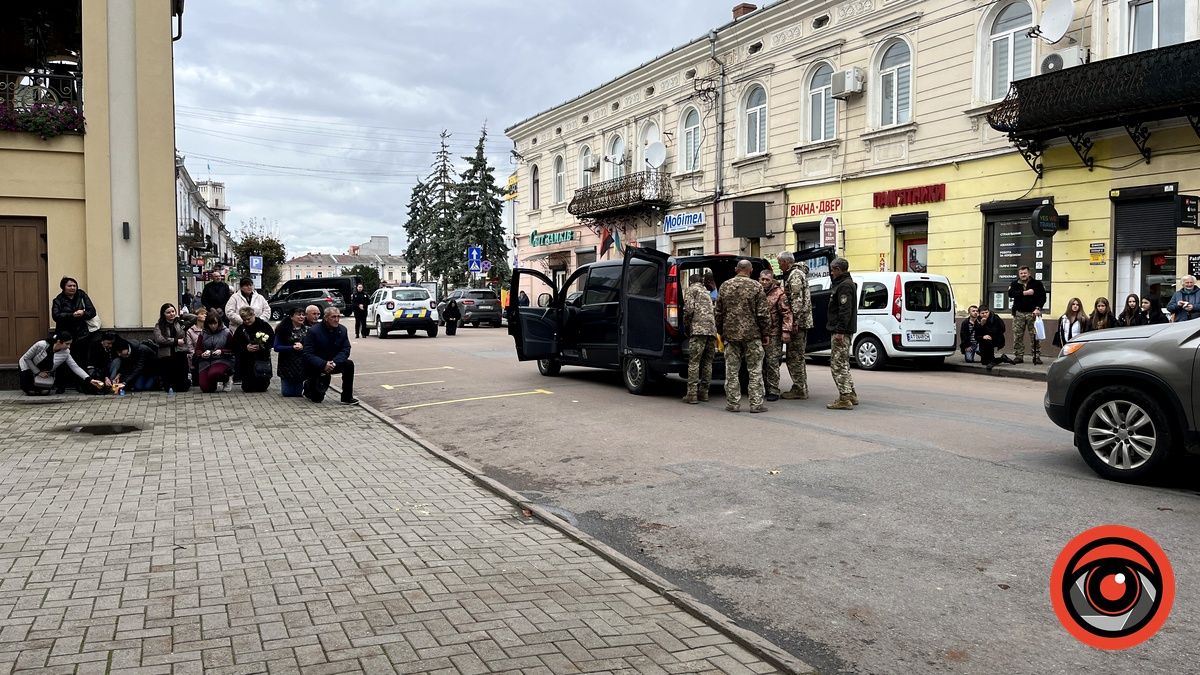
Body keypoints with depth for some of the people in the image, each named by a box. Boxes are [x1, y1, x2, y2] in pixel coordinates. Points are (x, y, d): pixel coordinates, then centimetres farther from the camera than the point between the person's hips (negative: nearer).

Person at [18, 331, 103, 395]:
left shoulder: (65, 353, -20)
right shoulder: (41, 345, -30)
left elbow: (75, 367, -23)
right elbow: (26, 358, -17)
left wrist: (90, 380, -34)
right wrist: (38, 372, -18)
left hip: (46, 374, 2)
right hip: (29, 367, -2)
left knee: (45, 391, -23)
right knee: (31, 391, -23)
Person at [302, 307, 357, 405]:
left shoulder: (342, 330, -4)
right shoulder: (313, 331, -18)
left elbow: (345, 350, -7)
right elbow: (308, 354, -20)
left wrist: (334, 363, -25)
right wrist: (323, 364, -34)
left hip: (333, 364, 4)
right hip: (315, 367, -4)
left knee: (349, 364, -25)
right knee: (317, 398, -8)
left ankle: (347, 397, -16)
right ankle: (308, 386, 28)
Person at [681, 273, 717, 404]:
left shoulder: (691, 290, 9)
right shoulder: (707, 293, 30)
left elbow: (689, 309, -4)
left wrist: (686, 327, 6)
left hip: (699, 329, -7)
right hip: (713, 330, 7)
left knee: (694, 362, -6)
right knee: (707, 362, 11)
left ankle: (692, 394, -10)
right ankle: (704, 393, 14)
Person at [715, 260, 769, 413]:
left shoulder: (724, 286, 5)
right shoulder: (756, 287, -5)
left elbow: (718, 312, 10)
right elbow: (762, 314, -7)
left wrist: (720, 332, 19)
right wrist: (766, 333, 3)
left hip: (730, 334, 3)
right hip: (752, 334, -3)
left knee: (731, 371, 7)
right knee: (755, 371, 4)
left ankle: (733, 403, 9)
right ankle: (756, 404, 4)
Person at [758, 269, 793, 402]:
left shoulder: (779, 294, -4)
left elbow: (786, 314, -8)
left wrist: (786, 331, -16)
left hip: (773, 334, -5)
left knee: (772, 362, -6)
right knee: (761, 362, 8)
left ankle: (773, 391, -1)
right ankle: (765, 389, 19)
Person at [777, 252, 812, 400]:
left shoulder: (795, 275, -12)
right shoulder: (796, 273, 21)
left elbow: (797, 299, -21)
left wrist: (795, 321, -23)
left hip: (798, 322, -11)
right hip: (802, 322, 11)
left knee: (795, 357, -7)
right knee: (798, 356, 15)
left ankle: (799, 390, -3)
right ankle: (801, 389, 22)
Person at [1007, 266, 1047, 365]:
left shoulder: (1037, 284, 5)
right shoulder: (1014, 284, 9)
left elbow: (1043, 297, -2)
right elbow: (1010, 293, -9)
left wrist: (1038, 308, -15)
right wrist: (1025, 293, -16)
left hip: (1032, 313, -2)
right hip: (1019, 313, 2)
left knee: (1035, 336, -4)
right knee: (1017, 336, 1)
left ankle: (1037, 357, 1)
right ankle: (1018, 356, 7)